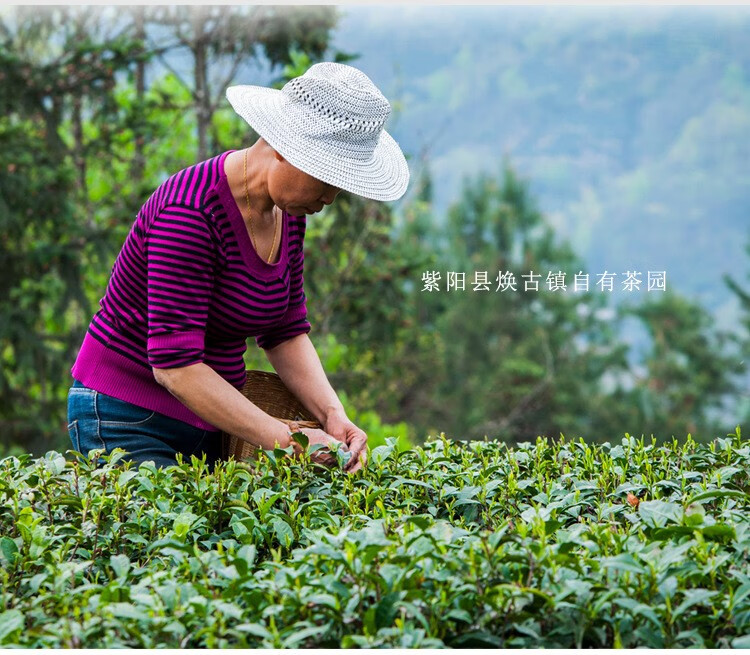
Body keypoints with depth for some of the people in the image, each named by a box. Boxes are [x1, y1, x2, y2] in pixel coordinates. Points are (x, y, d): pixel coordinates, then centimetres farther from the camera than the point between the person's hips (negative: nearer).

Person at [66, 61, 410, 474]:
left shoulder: (287, 212, 2)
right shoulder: (190, 212, -23)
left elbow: (286, 332, 10)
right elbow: (174, 364, -27)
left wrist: (332, 416, -7)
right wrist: (287, 440, -29)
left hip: (208, 422, 8)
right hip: (126, 421, -8)